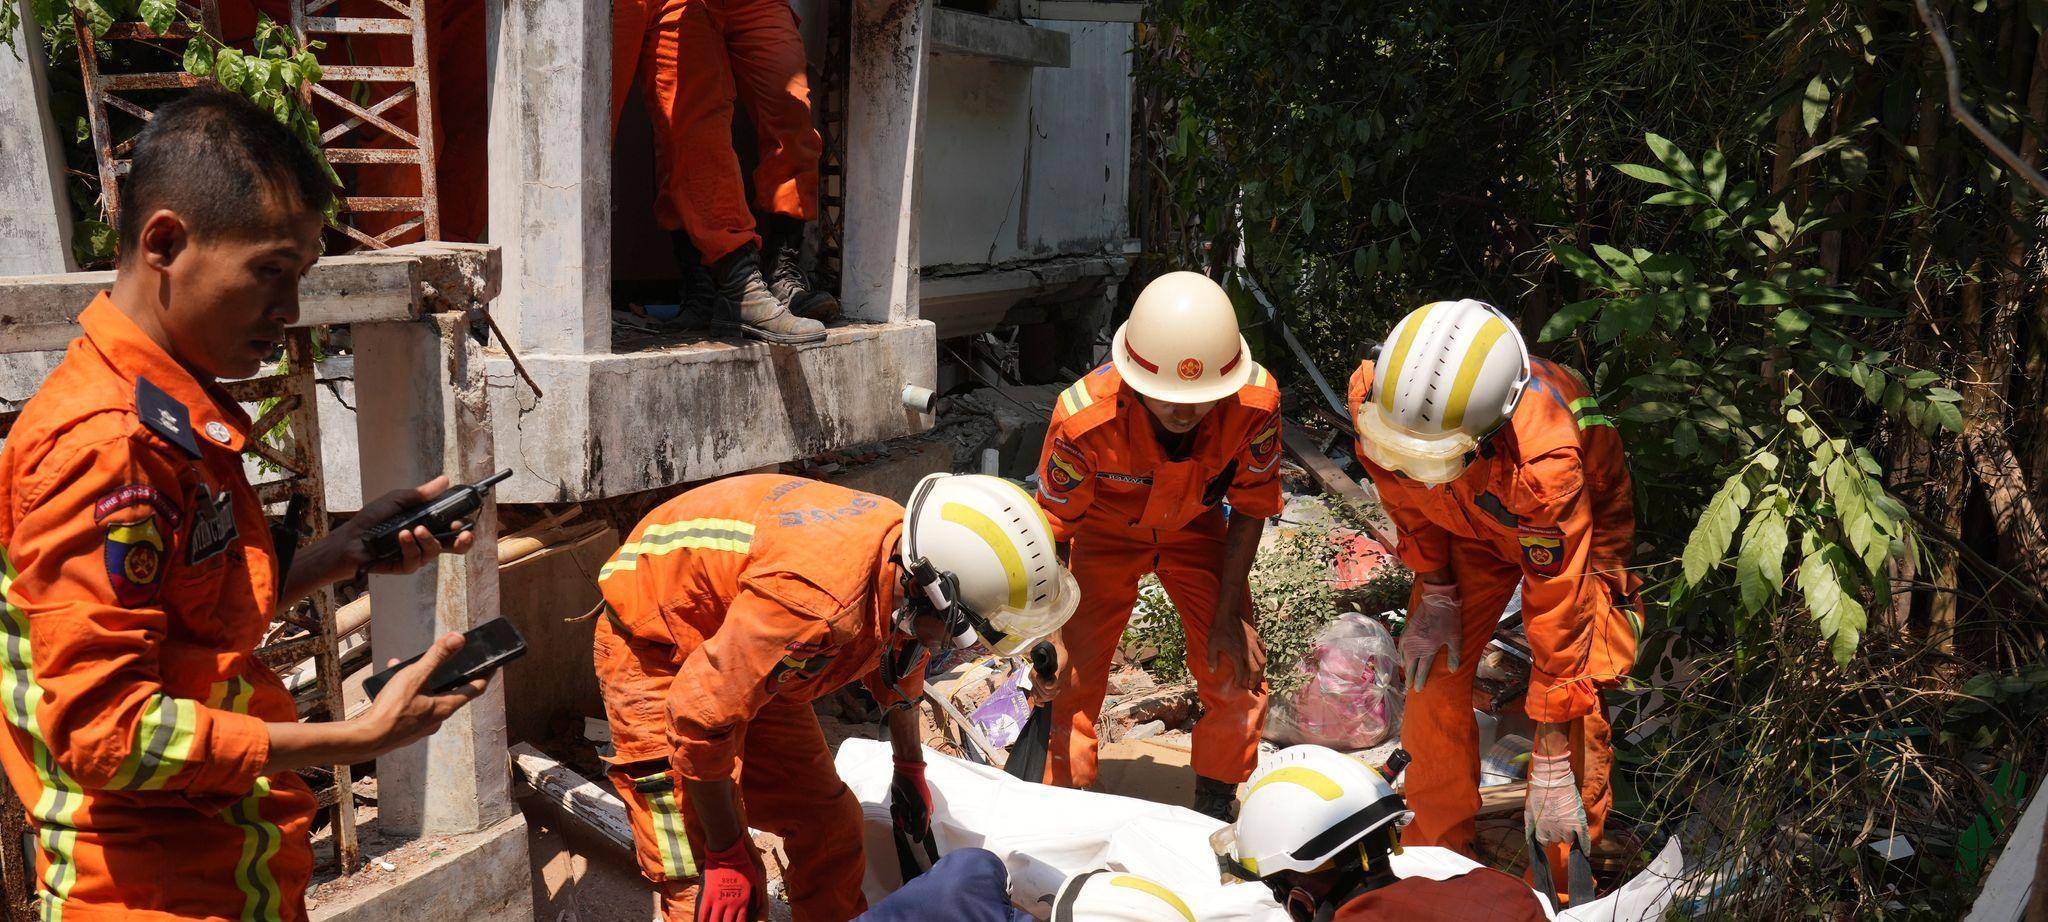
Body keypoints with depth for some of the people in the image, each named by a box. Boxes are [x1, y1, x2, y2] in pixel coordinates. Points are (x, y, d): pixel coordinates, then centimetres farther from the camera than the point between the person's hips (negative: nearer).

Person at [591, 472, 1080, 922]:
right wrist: (726, 855, -20)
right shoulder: (819, 602, -41)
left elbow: (899, 664, 10)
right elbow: (702, 717, -32)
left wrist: (910, 767, 24)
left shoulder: (908, 555, -14)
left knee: (828, 824, 9)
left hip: (756, 656, 8)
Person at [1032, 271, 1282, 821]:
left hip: (1197, 529, 2)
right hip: (1108, 531, -1)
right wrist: (1050, 635, -26)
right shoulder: (1086, 416, -38)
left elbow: (1251, 504, -14)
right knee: (1070, 675, -7)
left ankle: (1214, 809, 21)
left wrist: (1229, 612, -12)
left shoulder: (1256, 402, -33)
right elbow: (1053, 526, -23)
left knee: (1236, 672, -3)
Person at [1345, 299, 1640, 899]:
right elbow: (1405, 495, -9)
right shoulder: (1373, 395, -34)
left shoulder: (1544, 463, -46)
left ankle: (1574, 887, 3)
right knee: (1432, 677, -4)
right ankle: (1436, 852, 15)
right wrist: (1435, 592, -6)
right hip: (1467, 526, 4)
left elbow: (1557, 615, -37)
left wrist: (1550, 769, -30)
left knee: (1574, 698, -15)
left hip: (1577, 527, -4)